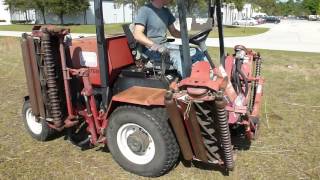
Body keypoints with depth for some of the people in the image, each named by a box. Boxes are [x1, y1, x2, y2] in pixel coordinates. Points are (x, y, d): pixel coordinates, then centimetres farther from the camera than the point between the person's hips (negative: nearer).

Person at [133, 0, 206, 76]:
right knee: (177, 56, -32)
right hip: (151, 49, -7)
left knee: (196, 53, -9)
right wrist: (155, 46, -31)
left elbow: (173, 32, 18)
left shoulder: (166, 11, 14)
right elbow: (137, 35, -17)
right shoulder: (145, 10, -8)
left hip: (165, 45, 7)